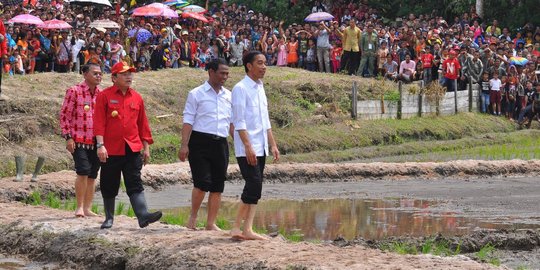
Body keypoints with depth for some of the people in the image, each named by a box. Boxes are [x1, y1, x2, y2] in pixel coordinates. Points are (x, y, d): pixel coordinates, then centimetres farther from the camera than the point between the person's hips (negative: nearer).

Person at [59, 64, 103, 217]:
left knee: (92, 175, 6)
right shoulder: (74, 91, -5)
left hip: (96, 141, 5)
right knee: (83, 172, -15)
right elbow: (64, 115, -4)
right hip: (79, 140, -5)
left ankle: (87, 209, 13)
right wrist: (68, 137, -10)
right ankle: (79, 207, -6)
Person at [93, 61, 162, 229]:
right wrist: (100, 145, -16)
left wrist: (146, 147, 12)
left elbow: (143, 124, 14)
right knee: (109, 187, 7)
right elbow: (99, 122, -7)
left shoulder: (136, 97, 10)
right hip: (111, 150, -2)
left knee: (135, 184, -6)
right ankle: (109, 218, 21)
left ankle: (143, 216, -17)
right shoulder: (105, 96, -2)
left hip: (133, 149, 2)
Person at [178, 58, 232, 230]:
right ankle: (193, 218, 6)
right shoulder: (196, 94, 1)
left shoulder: (228, 96, 15)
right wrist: (184, 145, -12)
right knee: (202, 182, -12)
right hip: (200, 142, -5)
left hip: (221, 144, 5)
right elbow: (188, 121, -4)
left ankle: (211, 223, 11)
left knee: (217, 186, 4)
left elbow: (232, 122, 20)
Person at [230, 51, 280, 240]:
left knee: (254, 189, 5)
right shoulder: (241, 88, -9)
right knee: (254, 185, -14)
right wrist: (248, 146, -21)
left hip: (260, 148, 8)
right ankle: (245, 230, -8)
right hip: (246, 149, -8)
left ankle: (243, 229, 6)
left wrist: (273, 145, 17)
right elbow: (239, 122, -15)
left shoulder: (260, 89, 16)